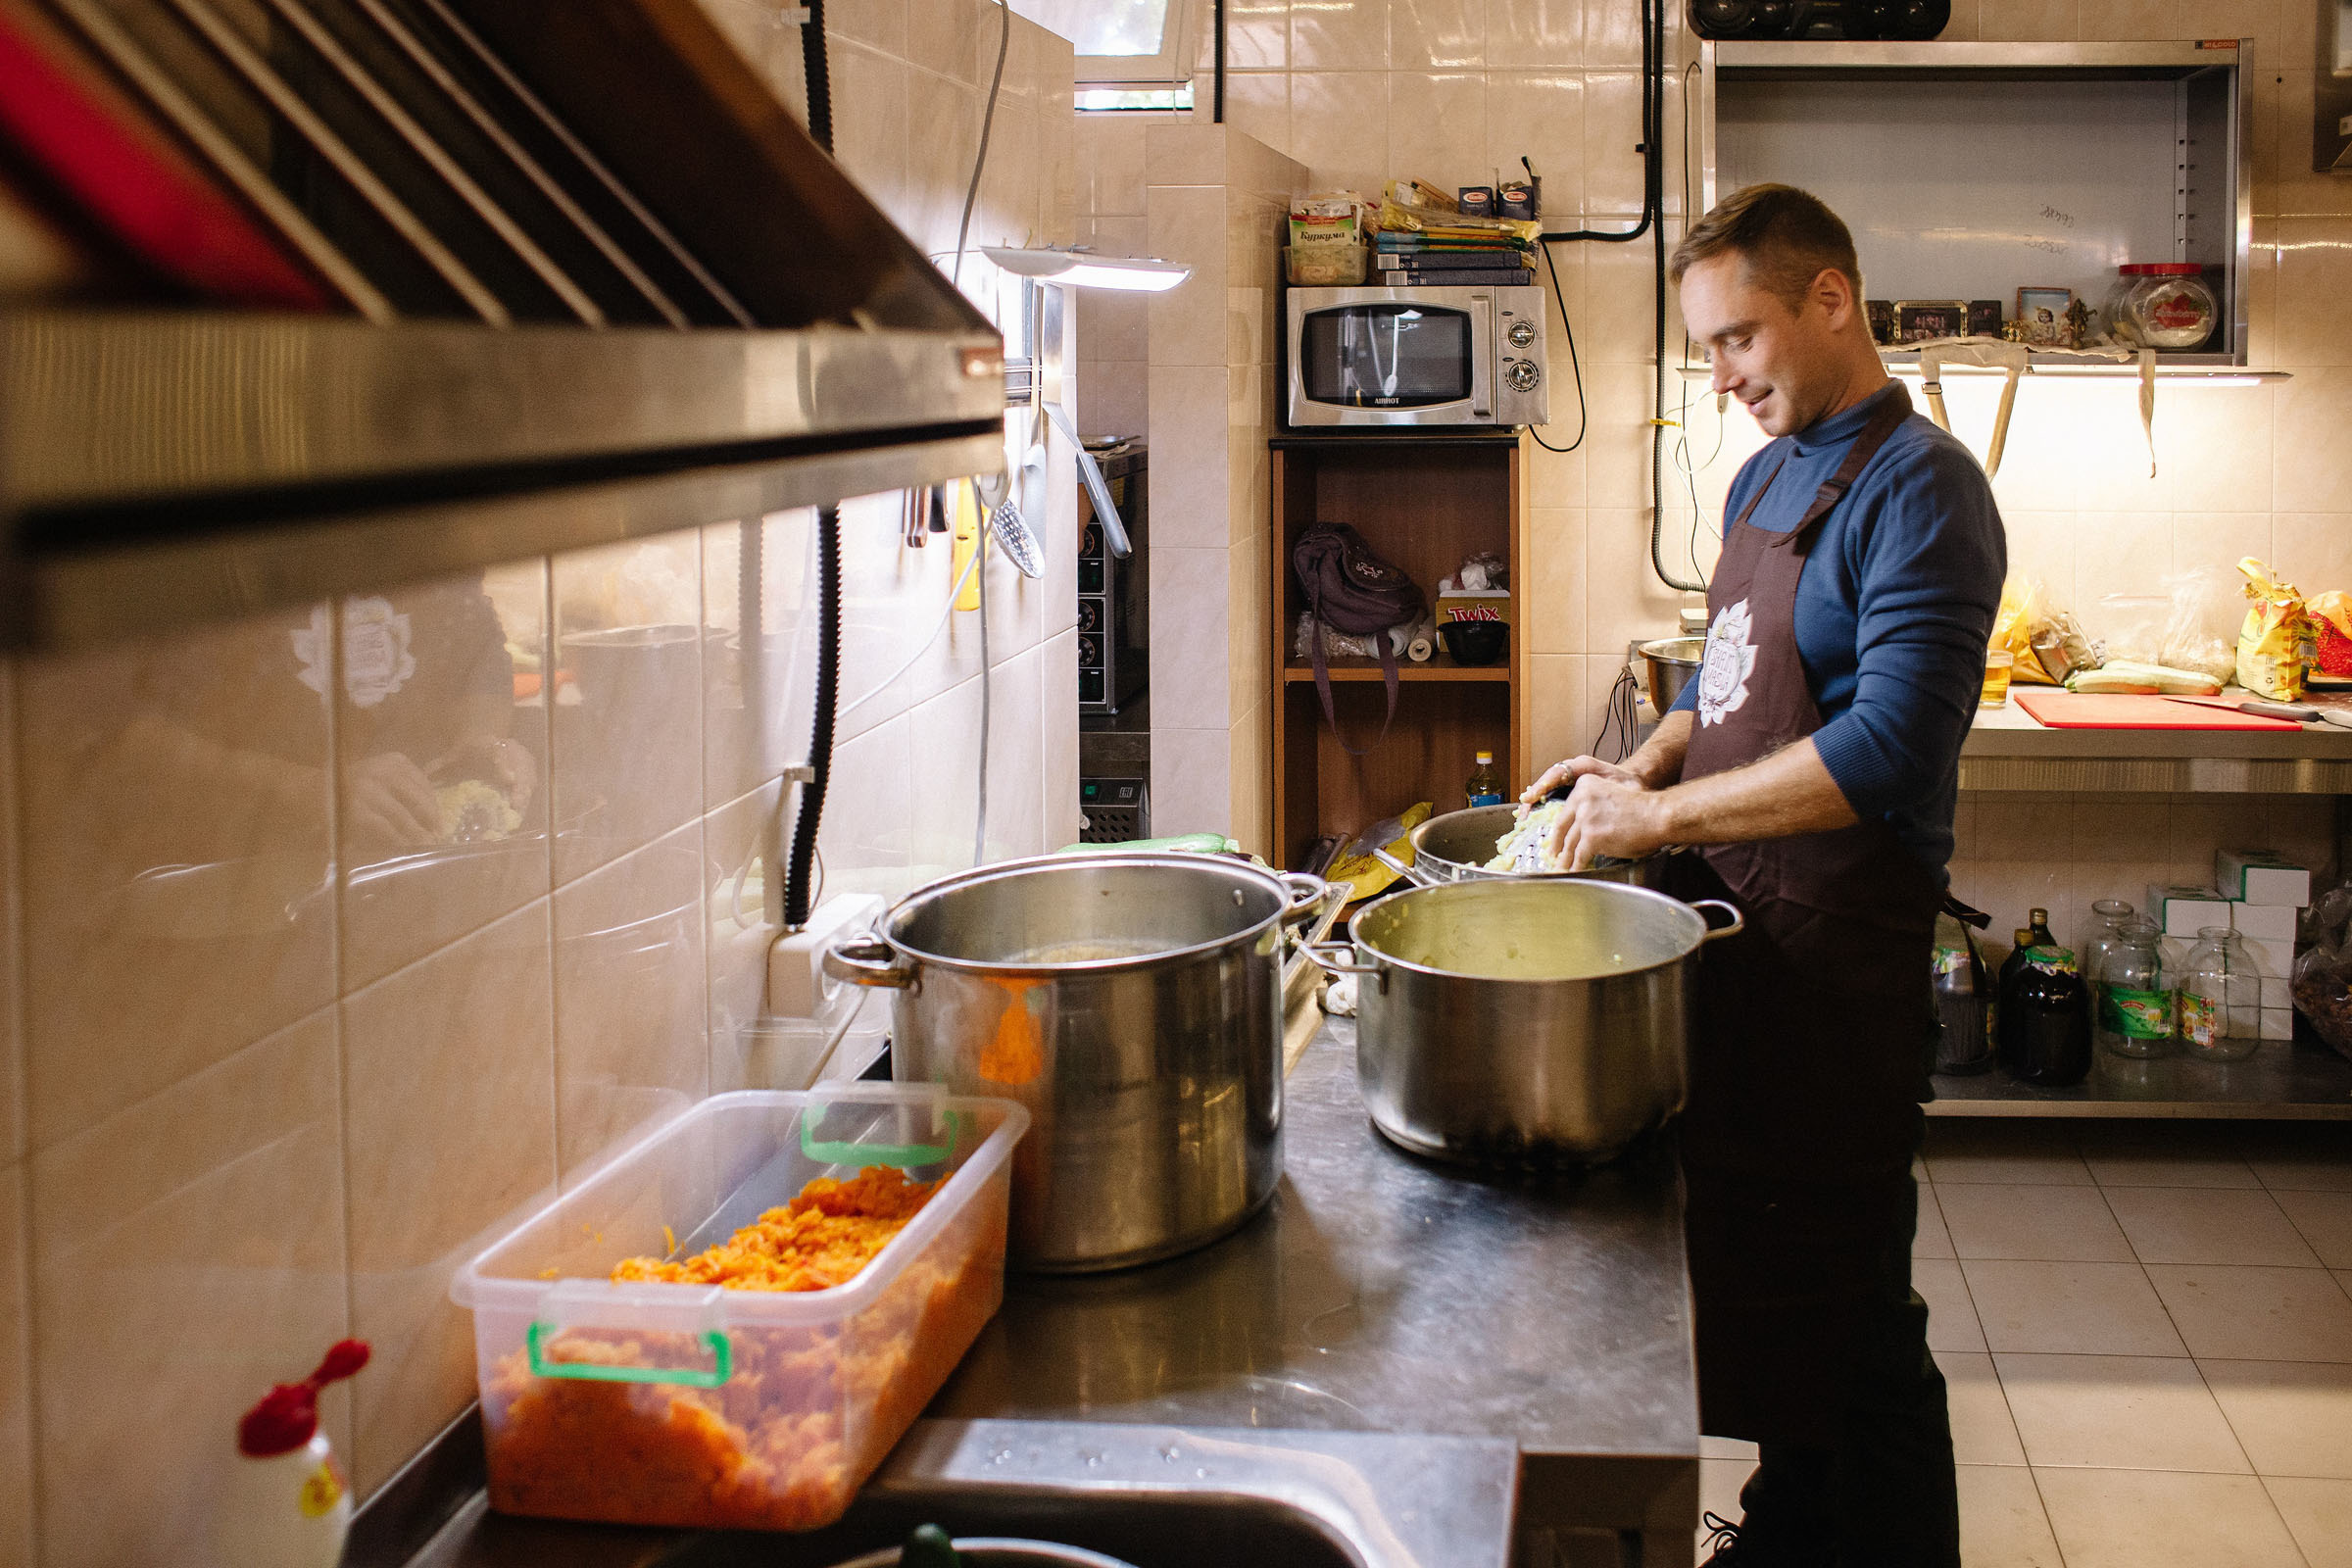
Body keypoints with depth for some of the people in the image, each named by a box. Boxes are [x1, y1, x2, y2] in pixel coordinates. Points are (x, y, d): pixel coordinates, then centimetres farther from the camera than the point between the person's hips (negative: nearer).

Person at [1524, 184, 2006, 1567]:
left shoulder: (1915, 487, -14)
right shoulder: (1765, 476, 14)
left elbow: (1894, 747, -24)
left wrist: (1665, 816, -20)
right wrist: (1640, 769, 6)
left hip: (1838, 954, -8)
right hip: (1738, 929, 8)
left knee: (1845, 1293, 2)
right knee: (1755, 1267, 17)